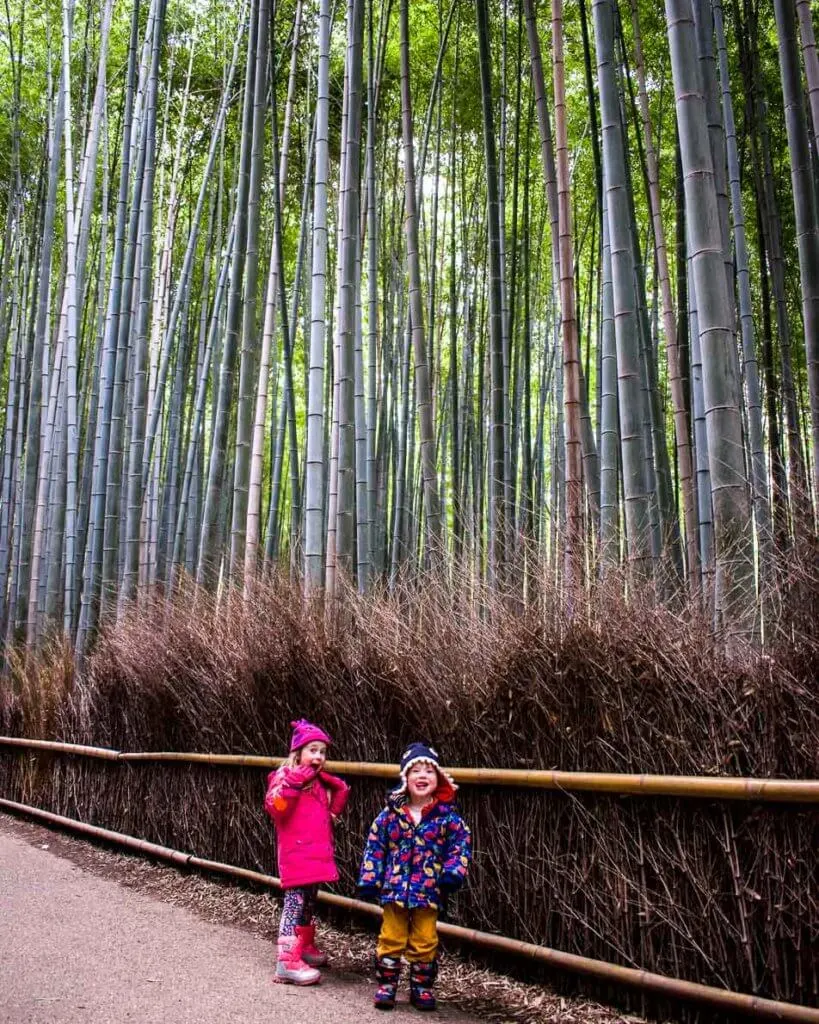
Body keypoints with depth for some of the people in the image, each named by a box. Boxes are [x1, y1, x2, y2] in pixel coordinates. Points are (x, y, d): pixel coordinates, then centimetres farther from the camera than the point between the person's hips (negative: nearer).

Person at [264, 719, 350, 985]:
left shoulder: (320, 781, 15)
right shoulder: (285, 776, -9)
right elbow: (275, 808, -24)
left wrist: (333, 811, 11)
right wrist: (293, 783, -30)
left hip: (316, 852, 9)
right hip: (296, 853, -9)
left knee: (310, 900, 20)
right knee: (296, 900, -13)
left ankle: (305, 945, 36)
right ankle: (287, 961, -14)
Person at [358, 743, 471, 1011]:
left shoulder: (447, 815, -5)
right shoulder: (391, 813, -4)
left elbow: (461, 844, -2)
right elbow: (375, 846, 1)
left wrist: (453, 872, -16)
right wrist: (369, 879, -3)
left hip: (429, 890, 0)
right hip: (395, 887, 0)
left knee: (425, 942, 10)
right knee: (391, 938, 9)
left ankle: (422, 988, 25)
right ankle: (386, 984, 23)